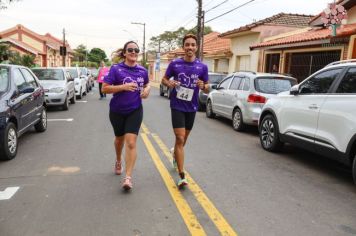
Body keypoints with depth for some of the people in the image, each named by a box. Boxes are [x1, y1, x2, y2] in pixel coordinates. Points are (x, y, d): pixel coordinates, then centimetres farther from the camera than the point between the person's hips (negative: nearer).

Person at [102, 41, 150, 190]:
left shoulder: (143, 71, 0)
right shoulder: (116, 69, -10)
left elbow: (147, 84, 21)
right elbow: (104, 89, -14)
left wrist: (147, 89, -2)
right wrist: (123, 86, -26)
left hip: (135, 111, 0)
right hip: (117, 111, 0)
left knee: (131, 142, -12)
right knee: (119, 139, 20)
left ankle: (128, 177, -8)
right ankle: (118, 161, 51)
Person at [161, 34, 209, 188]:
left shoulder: (202, 67, -1)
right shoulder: (175, 64, -4)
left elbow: (207, 90, 5)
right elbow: (164, 79, 8)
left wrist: (203, 86, -18)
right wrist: (169, 84, -15)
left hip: (192, 107, 3)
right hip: (177, 106, -3)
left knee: (183, 139, 18)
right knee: (180, 139, -11)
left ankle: (175, 153, 52)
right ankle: (182, 176, -7)